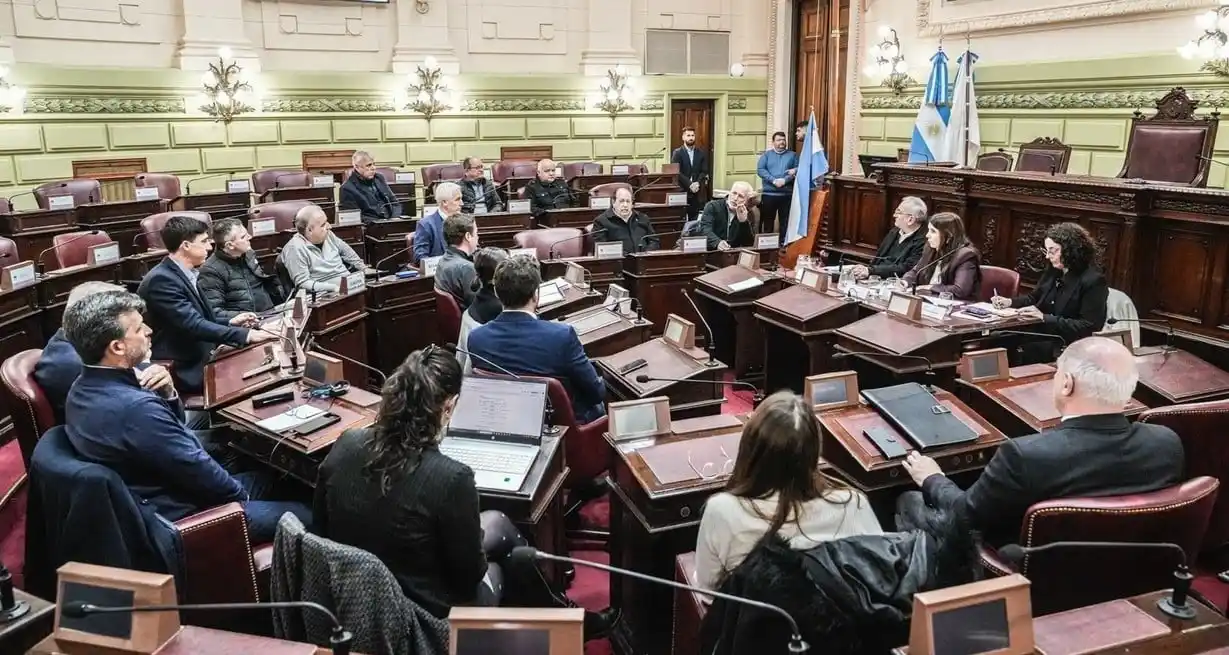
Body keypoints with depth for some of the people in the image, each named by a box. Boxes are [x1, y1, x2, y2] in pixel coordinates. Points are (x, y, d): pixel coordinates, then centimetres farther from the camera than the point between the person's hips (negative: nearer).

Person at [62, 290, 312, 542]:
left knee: (261, 480, 24)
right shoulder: (135, 408, -32)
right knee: (304, 515, 0)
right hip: (175, 516, -10)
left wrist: (166, 393, -9)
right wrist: (240, 494, -5)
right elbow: (196, 469, -22)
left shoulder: (85, 388, -1)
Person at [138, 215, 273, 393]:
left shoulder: (182, 274, 10)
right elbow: (193, 325, -26)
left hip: (196, 360, 9)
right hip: (183, 371, -9)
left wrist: (230, 322, 4)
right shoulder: (162, 279, -19)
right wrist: (245, 335, -29)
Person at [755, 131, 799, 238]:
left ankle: (784, 243, 7)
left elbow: (798, 170, -2)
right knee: (768, 221, 5)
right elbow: (760, 170, -3)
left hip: (787, 194, 0)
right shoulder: (766, 154, 10)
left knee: (785, 221, 2)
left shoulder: (793, 155, 11)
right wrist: (774, 180, -15)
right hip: (769, 194, 0)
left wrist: (785, 180, -17)